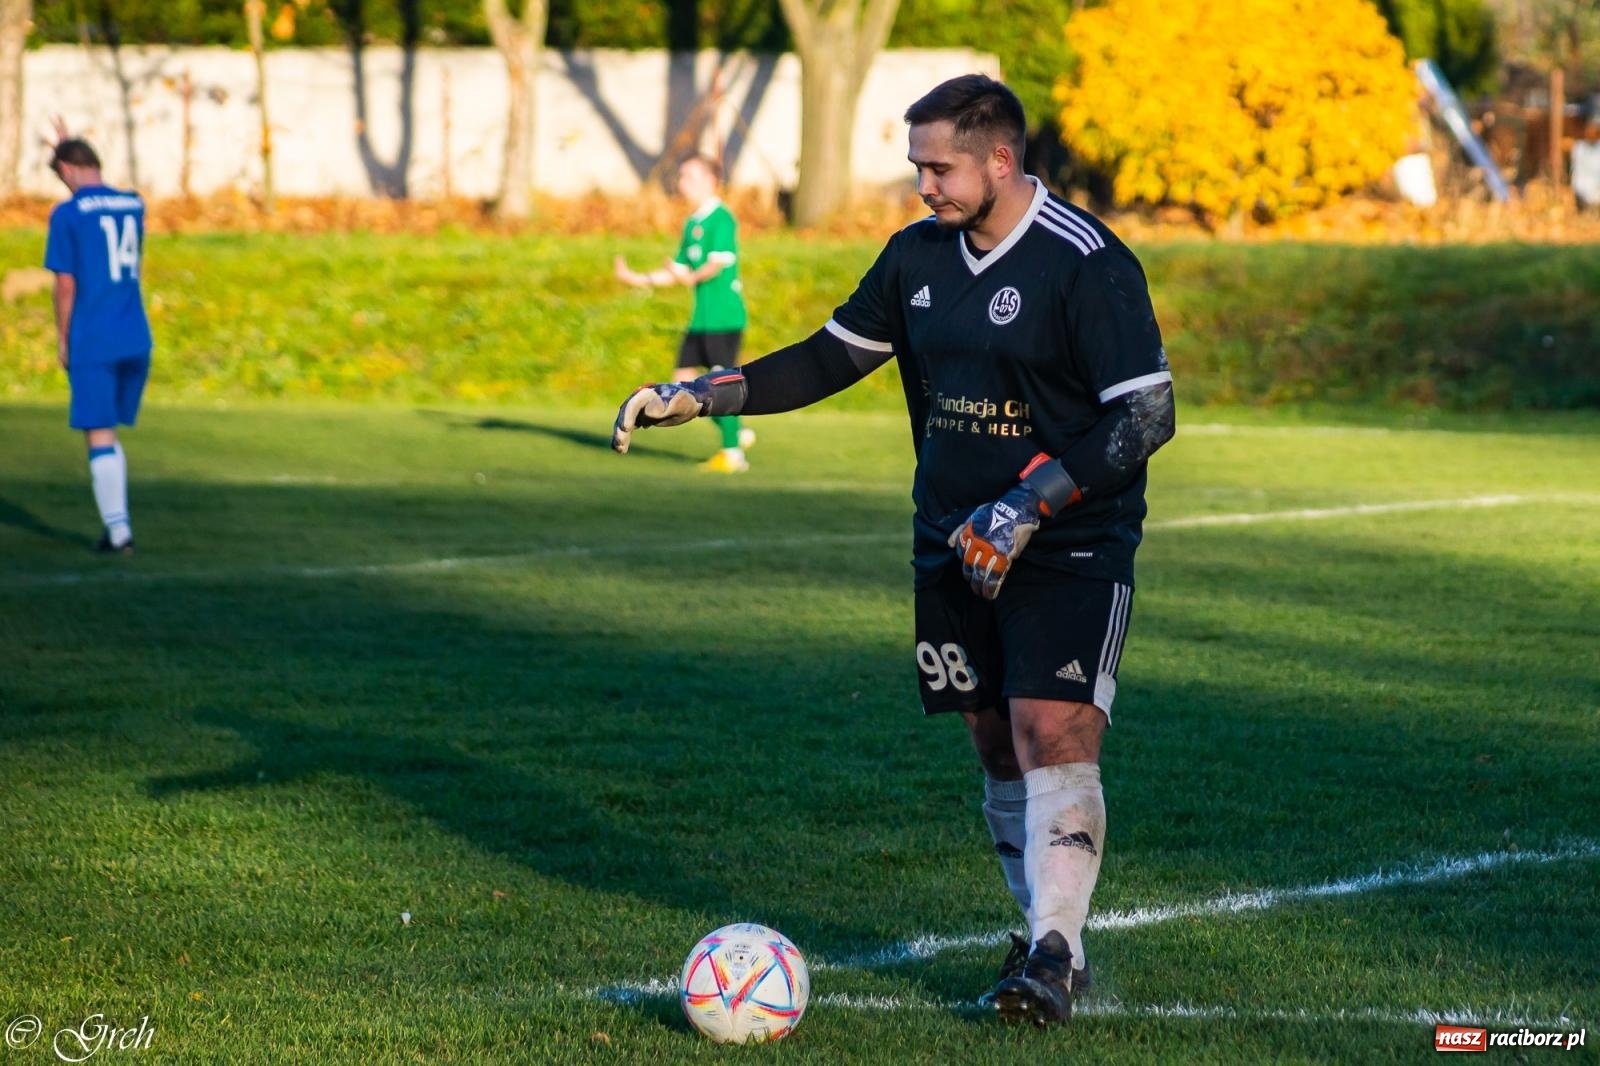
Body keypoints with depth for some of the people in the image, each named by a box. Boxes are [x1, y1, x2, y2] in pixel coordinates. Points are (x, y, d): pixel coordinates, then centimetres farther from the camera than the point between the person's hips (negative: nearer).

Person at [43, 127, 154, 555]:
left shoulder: (67, 215, -8)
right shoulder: (134, 206, 9)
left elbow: (66, 284, -10)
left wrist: (62, 341, 1)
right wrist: (69, 147, 41)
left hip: (92, 343, -5)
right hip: (136, 340, 5)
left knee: (99, 435, 0)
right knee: (108, 432, 16)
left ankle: (118, 530, -5)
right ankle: (116, 524, 13)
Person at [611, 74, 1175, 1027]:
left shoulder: (1087, 264, -15)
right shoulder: (920, 255, 7)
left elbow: (1147, 414, -17)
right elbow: (833, 355, 17)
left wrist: (1030, 504, -23)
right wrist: (706, 394, 8)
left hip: (1070, 548, -6)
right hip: (954, 545, 6)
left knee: (1055, 733, -17)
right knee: (997, 741, 7)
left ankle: (1056, 955, -15)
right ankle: (1047, 934, 17)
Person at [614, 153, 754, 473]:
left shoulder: (721, 218, -11)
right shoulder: (692, 222, 16)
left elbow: (719, 262, -21)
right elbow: (680, 269, 19)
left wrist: (694, 278, -36)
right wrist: (639, 279, 12)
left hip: (724, 315, -9)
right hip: (701, 317, 9)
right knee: (683, 380, 6)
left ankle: (733, 453, 2)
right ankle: (735, 433, 17)